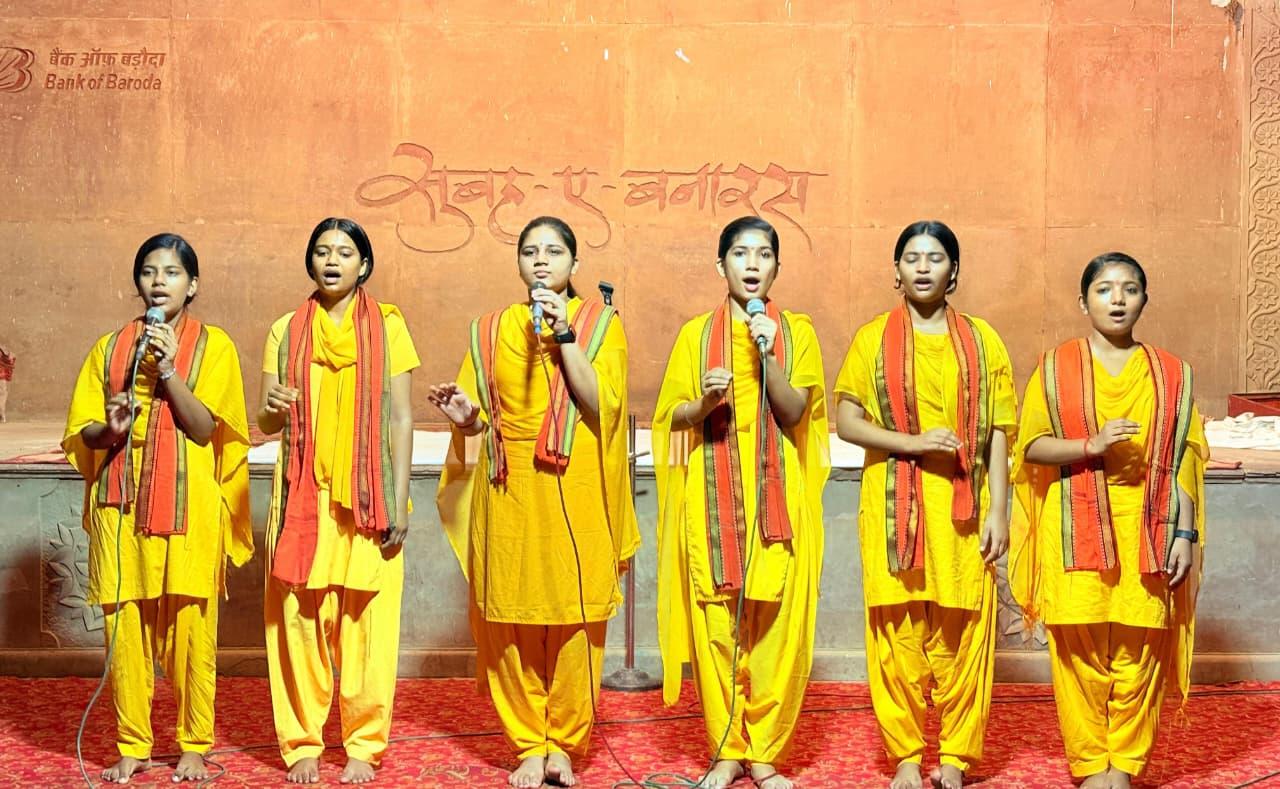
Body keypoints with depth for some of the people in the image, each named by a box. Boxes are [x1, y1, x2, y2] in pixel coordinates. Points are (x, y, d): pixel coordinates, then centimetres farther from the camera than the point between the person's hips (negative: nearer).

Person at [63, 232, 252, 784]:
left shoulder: (212, 345, 4)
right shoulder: (111, 347, 12)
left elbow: (205, 428, -5)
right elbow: (83, 433, 10)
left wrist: (169, 370, -14)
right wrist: (110, 426, -11)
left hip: (187, 506, -2)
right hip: (122, 503, 2)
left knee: (190, 626, -3)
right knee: (124, 625, 0)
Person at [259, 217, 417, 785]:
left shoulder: (386, 326, 5)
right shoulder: (286, 331, 10)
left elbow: (401, 418, 2)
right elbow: (267, 424, 11)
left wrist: (400, 500, -5)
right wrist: (274, 410, -13)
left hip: (366, 496, -1)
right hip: (303, 494, 2)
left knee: (366, 618, -2)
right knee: (300, 616, 0)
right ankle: (302, 743, 10)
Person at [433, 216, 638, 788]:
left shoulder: (600, 323, 6)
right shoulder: (491, 330, 13)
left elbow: (602, 405, -8)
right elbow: (483, 418, 16)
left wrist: (564, 335, -13)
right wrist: (466, 415, -6)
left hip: (575, 494, -2)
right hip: (507, 494, 2)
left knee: (573, 622, -3)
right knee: (511, 624, 0)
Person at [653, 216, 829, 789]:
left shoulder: (796, 332, 8)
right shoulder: (697, 334, 9)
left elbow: (793, 412, -3)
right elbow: (673, 417, 9)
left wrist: (767, 355, -15)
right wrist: (704, 402, -11)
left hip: (778, 498, 0)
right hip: (713, 499, 0)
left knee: (778, 623, -4)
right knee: (715, 623, -2)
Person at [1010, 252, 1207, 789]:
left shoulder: (1171, 374, 10)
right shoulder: (1056, 368, 6)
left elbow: (1185, 461, 8)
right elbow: (1032, 447, 0)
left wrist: (1185, 533, 0)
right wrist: (1092, 446, -16)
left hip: (1146, 530, 1)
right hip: (1076, 532, -1)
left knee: (1139, 652, -2)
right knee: (1080, 651, -3)